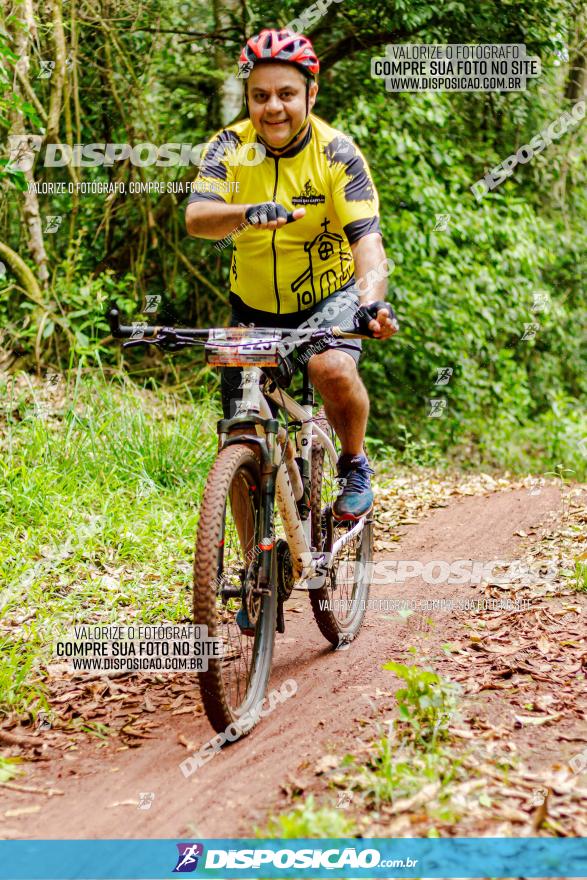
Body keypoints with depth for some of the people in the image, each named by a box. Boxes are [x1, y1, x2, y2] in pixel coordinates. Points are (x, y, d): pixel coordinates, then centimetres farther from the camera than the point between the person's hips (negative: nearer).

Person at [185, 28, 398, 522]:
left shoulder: (337, 153, -17)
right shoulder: (230, 148, -12)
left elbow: (366, 236, -28)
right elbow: (195, 217, -28)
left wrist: (374, 299, -48)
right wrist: (247, 214, -50)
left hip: (329, 298, -2)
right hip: (255, 307, 2)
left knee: (334, 369, -34)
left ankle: (355, 465, -4)